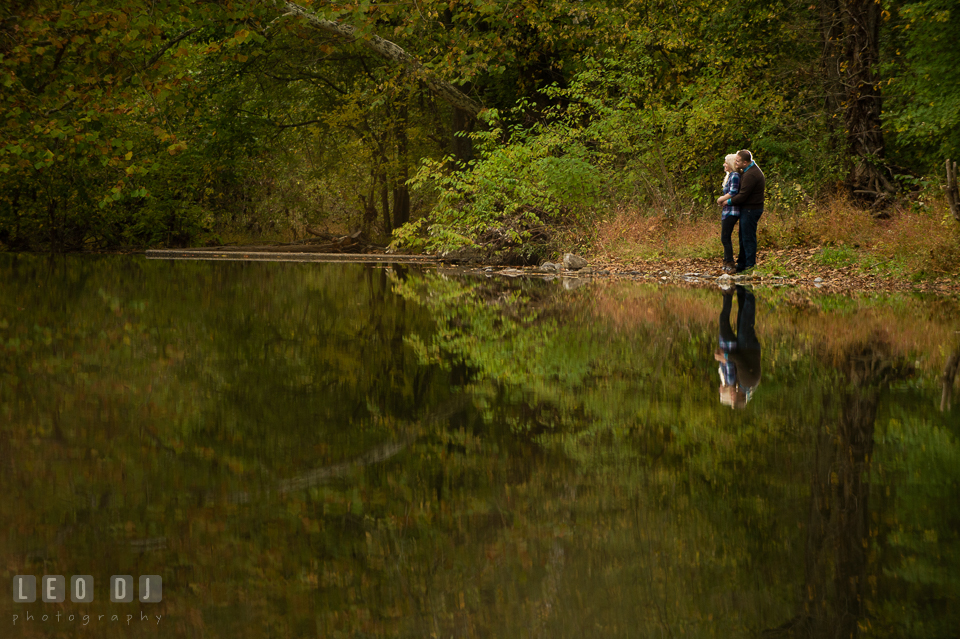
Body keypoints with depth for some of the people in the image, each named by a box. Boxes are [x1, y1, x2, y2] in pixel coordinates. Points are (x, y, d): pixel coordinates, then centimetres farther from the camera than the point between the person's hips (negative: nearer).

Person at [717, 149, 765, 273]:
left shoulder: (750, 175, -23)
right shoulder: (747, 170, 11)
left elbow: (742, 196, -22)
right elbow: (735, 189, 20)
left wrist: (728, 201, -8)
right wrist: (724, 197, 7)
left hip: (750, 210, -11)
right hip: (748, 209, 11)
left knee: (748, 238, -4)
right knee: (744, 238, 16)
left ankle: (750, 266, 2)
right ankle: (741, 264, 24)